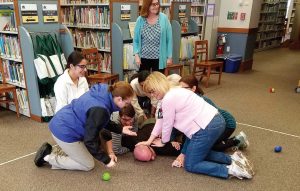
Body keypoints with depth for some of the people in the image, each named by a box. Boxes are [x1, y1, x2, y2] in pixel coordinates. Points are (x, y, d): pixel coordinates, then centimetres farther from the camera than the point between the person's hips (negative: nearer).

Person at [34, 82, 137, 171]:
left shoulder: (104, 93, -4)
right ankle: (49, 157, 5)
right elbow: (90, 141, -23)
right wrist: (106, 160, -15)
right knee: (88, 165, 5)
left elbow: (103, 122, 12)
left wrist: (121, 130, 4)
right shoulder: (99, 110, -30)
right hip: (64, 132, -9)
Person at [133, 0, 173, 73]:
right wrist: (136, 55, -7)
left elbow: (169, 39, -2)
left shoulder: (164, 18, -4)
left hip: (159, 58, -1)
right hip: (144, 58, 1)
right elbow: (135, 40, 4)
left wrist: (169, 56, -4)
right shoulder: (140, 20, -1)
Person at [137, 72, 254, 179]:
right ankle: (232, 159, 14)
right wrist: (149, 141, 23)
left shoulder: (168, 99, -13)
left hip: (207, 128, -10)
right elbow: (161, 120, 21)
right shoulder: (174, 92, 19)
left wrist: (163, 142, 17)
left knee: (190, 165, 4)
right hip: (215, 121, 10)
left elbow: (167, 124, -3)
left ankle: (230, 169, -5)